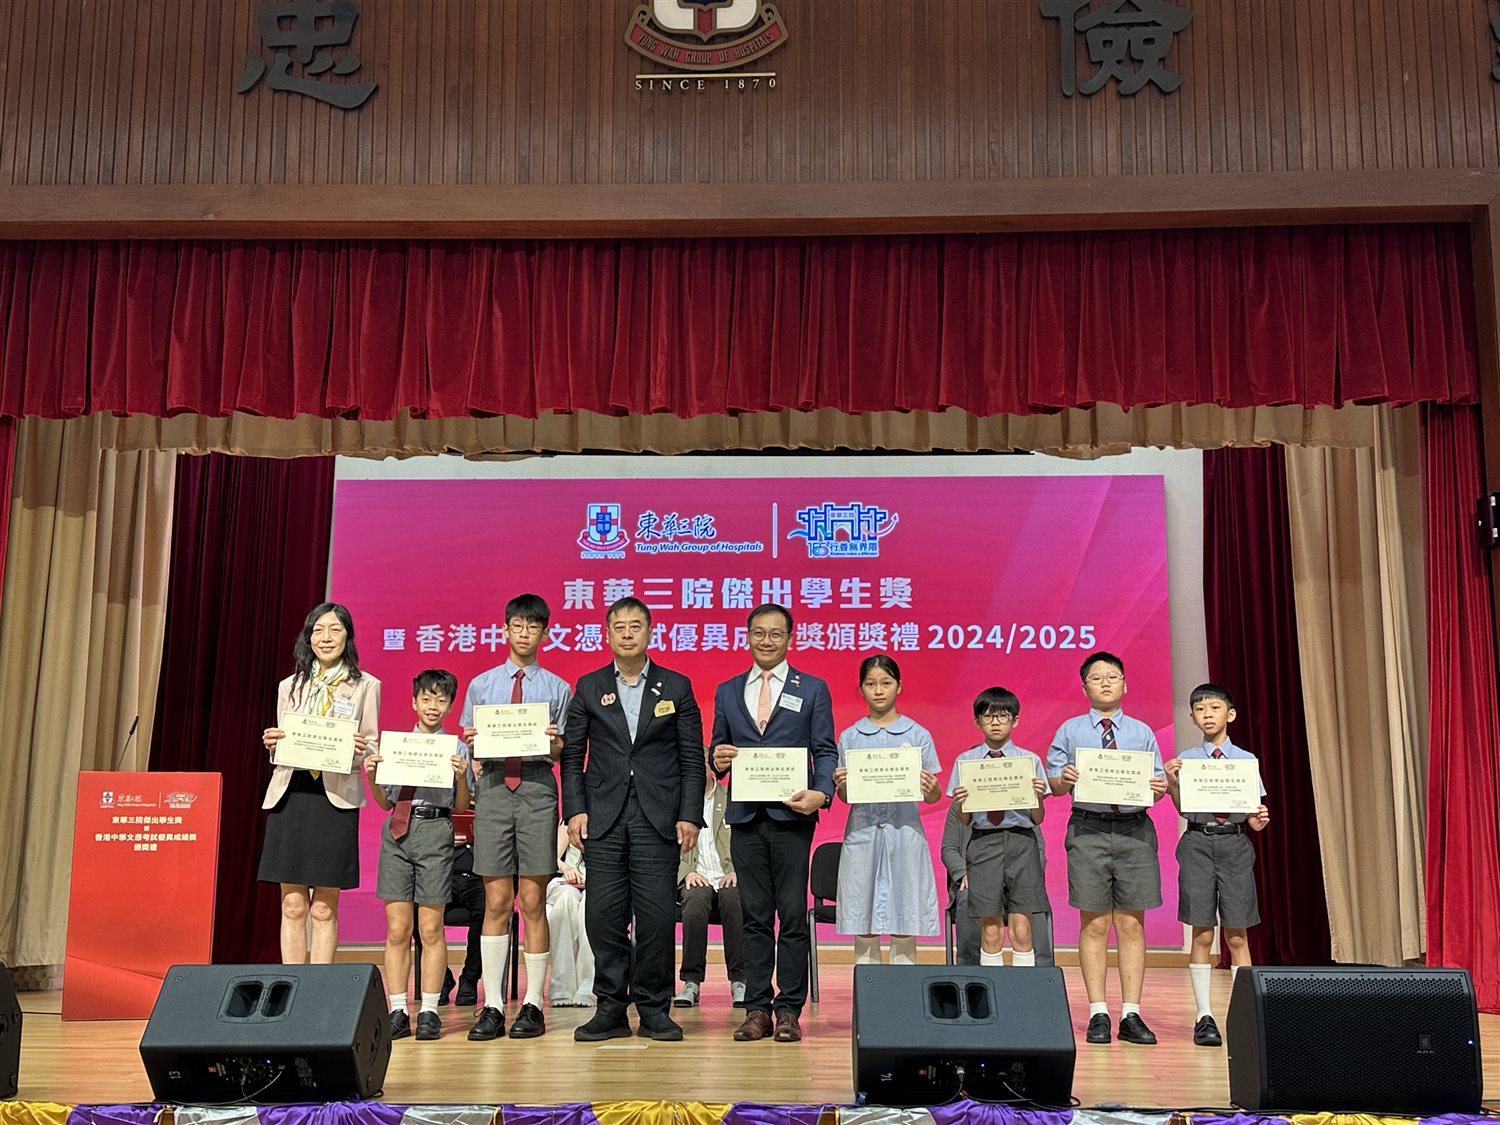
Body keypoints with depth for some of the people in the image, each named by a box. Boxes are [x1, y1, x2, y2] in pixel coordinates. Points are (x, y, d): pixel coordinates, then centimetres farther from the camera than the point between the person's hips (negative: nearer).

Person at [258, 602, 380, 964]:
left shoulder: (365, 686, 7)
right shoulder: (290, 686, 16)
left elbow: (372, 748, 6)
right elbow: (279, 749, 18)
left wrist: (361, 749, -16)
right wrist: (271, 744, -4)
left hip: (336, 798, -2)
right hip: (290, 794, 3)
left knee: (324, 908, 1)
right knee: (293, 905, 1)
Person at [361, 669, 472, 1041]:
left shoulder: (457, 748, 5)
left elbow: (460, 807, 4)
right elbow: (384, 802, 15)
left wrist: (461, 776, -13)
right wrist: (371, 775, -2)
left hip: (435, 831, -2)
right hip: (396, 832, 2)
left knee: (431, 927, 0)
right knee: (397, 928, 2)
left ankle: (429, 1012, 5)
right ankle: (397, 1011, 7)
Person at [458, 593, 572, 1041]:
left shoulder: (557, 689, 9)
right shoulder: (480, 685, 13)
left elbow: (564, 753, 6)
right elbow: (469, 747, 12)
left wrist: (555, 743, -16)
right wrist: (471, 742, -10)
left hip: (537, 790, -1)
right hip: (493, 789, 1)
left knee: (533, 901, 1)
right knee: (496, 902, 1)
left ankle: (533, 1005, 7)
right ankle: (492, 1007, 5)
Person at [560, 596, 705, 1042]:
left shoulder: (676, 687, 7)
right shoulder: (589, 688, 9)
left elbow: (692, 758, 5)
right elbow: (572, 755, 8)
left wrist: (690, 815, -3)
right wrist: (574, 809, -2)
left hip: (658, 818, -1)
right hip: (604, 818, 1)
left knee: (657, 913, -2)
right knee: (604, 913, 1)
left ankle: (653, 1009, 9)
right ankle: (610, 1008, 11)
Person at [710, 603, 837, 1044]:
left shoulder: (812, 689, 7)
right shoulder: (727, 692, 15)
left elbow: (825, 751, 1)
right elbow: (718, 751, 18)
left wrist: (821, 793, -16)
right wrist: (718, 760, -6)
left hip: (792, 815, -2)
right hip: (745, 816, 3)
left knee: (792, 915, -1)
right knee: (755, 916, 6)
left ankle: (789, 1009, 6)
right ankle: (756, 1009, 11)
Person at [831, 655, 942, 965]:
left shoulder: (918, 735, 5)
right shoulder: (849, 738, 9)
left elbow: (933, 796, 4)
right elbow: (844, 797, 9)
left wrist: (930, 789, -18)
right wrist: (840, 785, -12)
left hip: (904, 832, -1)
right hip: (862, 832, 1)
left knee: (904, 929, 0)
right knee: (863, 930, 3)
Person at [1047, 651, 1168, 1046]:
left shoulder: (1142, 732, 13)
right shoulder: (1070, 731, 9)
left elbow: (1157, 781, 9)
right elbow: (1052, 780, 5)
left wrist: (1159, 788, -13)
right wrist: (1063, 779, -17)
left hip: (1135, 831, 1)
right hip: (1088, 830, -1)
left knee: (1132, 924, 3)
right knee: (1094, 924, 1)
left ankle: (1131, 1014, 7)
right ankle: (1098, 1014, 7)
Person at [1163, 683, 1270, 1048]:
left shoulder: (1245, 760, 5)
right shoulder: (1186, 759, 5)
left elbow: (1253, 812, 6)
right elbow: (1181, 807, -2)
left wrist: (1259, 820, -17)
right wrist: (1172, 782, -20)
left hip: (1235, 843, 0)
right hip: (1198, 842, 0)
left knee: (1236, 934, 2)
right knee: (1202, 934, 2)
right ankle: (1204, 1016, 9)